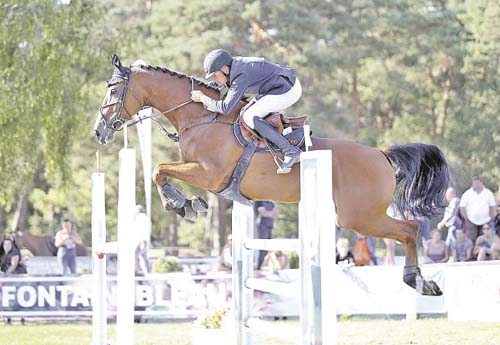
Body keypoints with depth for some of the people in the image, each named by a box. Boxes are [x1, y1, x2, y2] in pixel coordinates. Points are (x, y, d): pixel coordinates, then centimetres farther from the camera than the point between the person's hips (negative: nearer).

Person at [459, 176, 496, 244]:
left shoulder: (488, 193, 4)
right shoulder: (467, 194, -1)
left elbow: (493, 206, 10)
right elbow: (462, 207, 0)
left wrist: (491, 218, 3)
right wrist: (466, 218, -6)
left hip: (485, 221, 2)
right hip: (472, 221, -2)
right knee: (471, 240, -7)